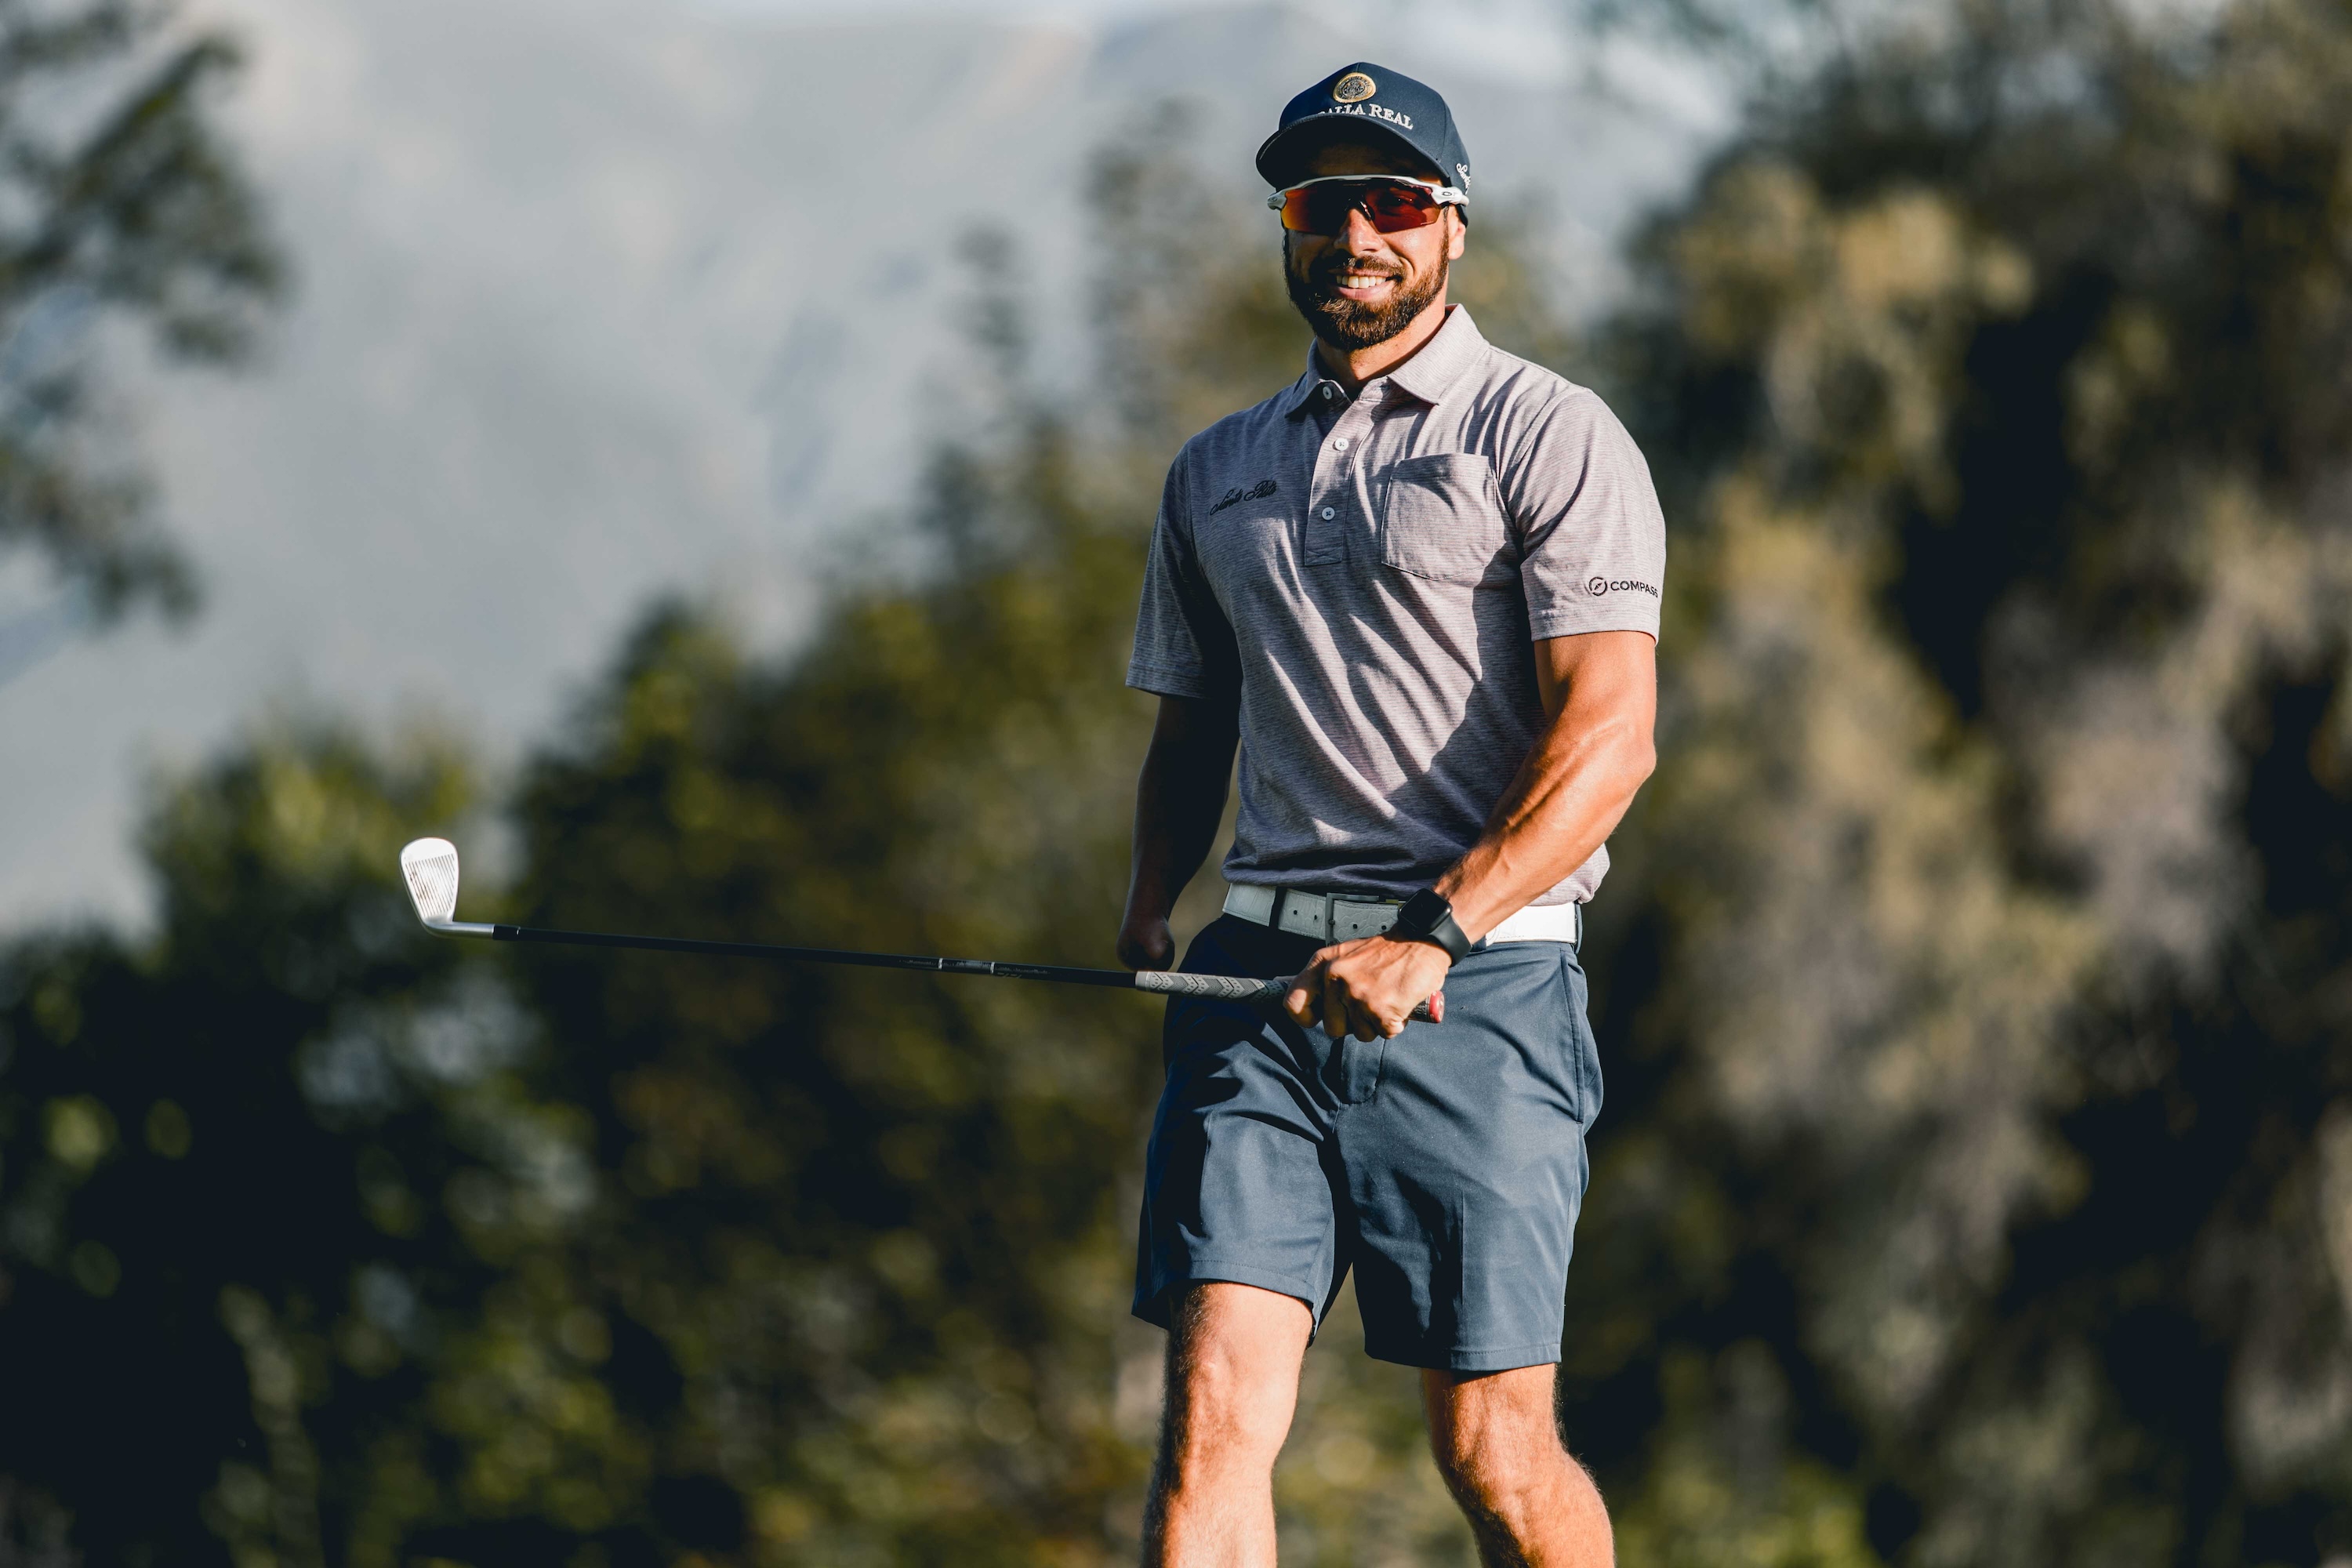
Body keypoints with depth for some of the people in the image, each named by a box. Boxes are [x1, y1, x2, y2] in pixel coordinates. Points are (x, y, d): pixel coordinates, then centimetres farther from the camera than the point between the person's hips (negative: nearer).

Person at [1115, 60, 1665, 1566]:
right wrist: (1149, 913, 7)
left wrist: (1432, 936, -21)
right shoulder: (1217, 474, 20)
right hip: (1262, 977, 4)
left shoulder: (1550, 437, 1)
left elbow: (1608, 734, -10)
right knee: (1215, 1408, -11)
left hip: (1478, 984, -4)